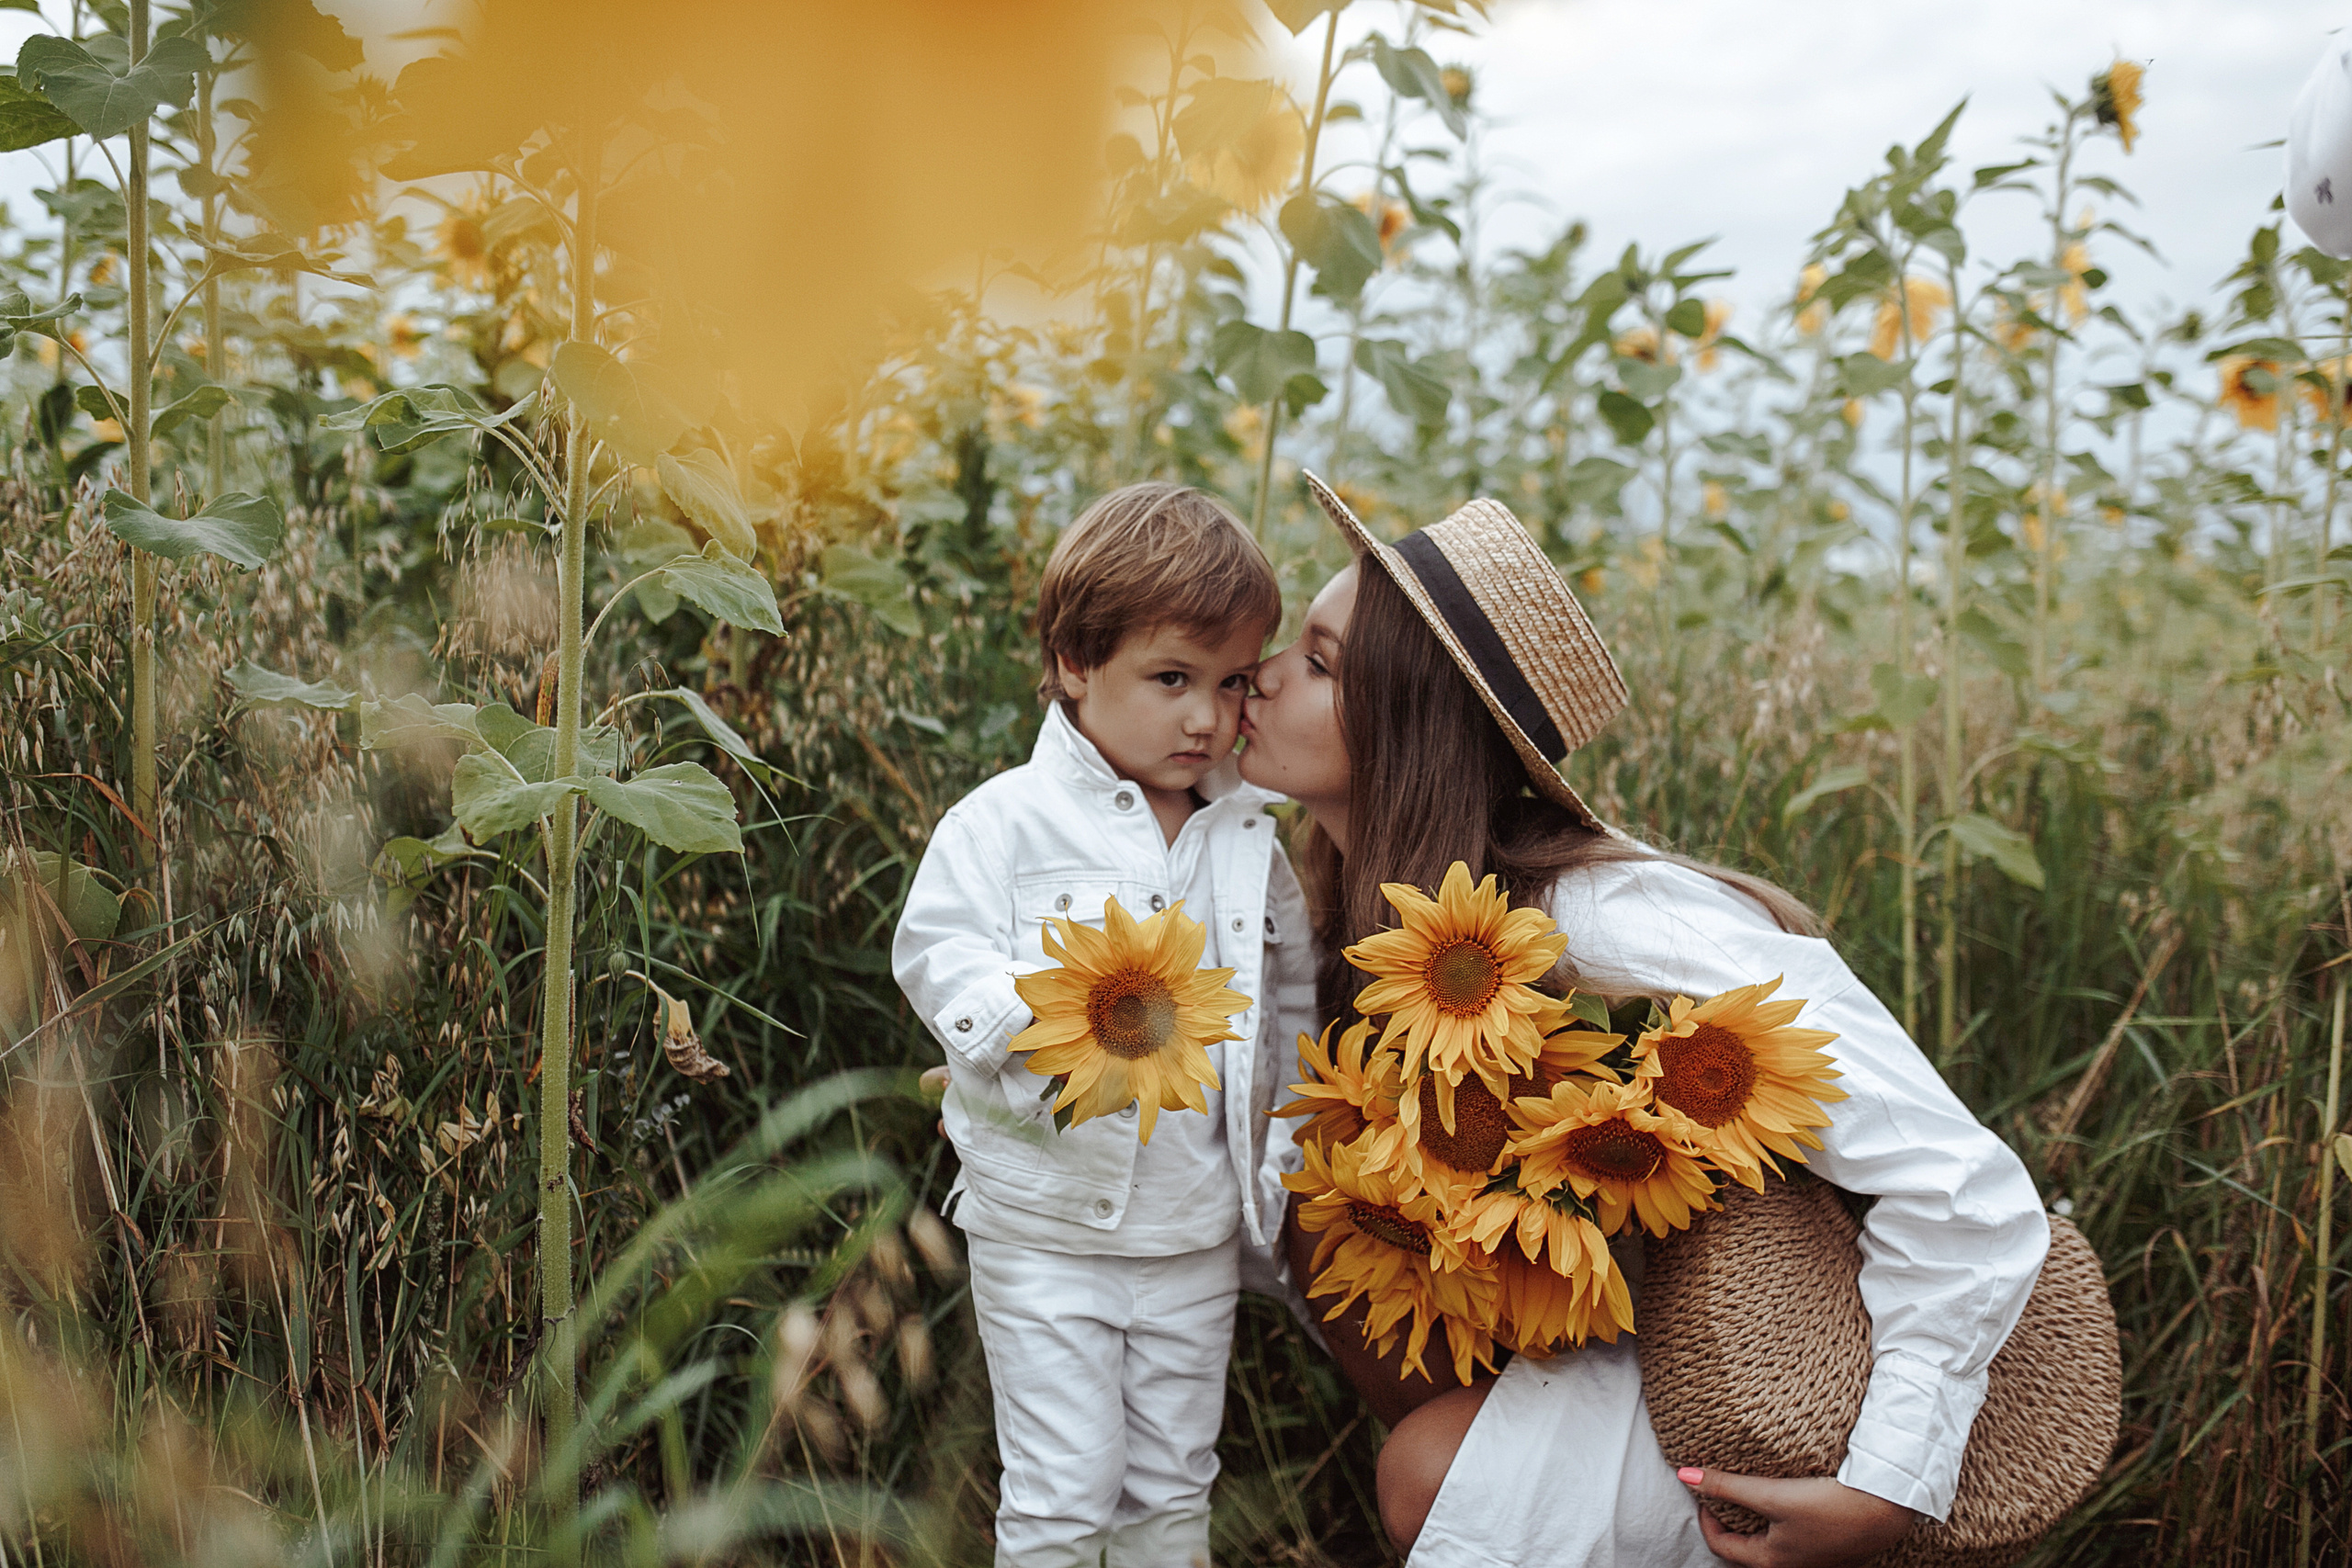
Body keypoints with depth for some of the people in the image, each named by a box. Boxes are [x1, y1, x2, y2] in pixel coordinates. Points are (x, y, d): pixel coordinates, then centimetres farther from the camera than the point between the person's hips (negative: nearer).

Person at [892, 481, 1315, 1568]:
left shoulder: (1249, 843, 4)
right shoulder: (1007, 820, -9)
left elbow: (1290, 1004, 11)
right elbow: (936, 951, -13)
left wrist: (1282, 1158, 6)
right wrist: (1044, 1019, -29)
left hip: (1198, 1231, 4)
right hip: (1045, 1225, -4)